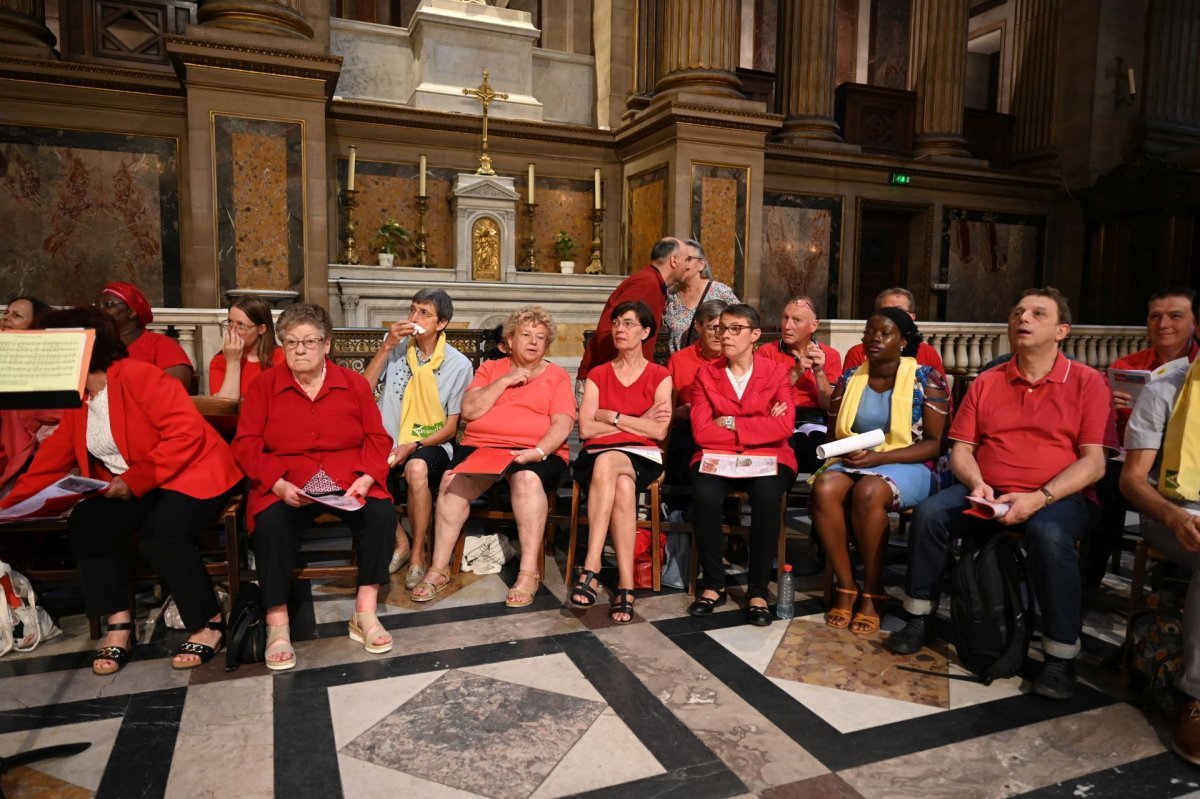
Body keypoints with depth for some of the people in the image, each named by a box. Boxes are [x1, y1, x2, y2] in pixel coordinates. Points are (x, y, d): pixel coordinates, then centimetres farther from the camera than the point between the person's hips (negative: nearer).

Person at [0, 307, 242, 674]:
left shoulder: (137, 376, -17)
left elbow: (187, 431, -25)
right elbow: (51, 460, 14)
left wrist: (136, 479, -24)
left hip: (192, 473, -8)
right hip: (130, 488, 8)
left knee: (159, 534, -29)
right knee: (85, 524, -13)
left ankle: (209, 624, -13)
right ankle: (118, 625, -6)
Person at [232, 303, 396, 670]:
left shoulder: (354, 383, 8)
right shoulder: (263, 386, 5)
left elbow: (377, 439, 6)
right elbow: (246, 445, 0)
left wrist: (367, 477, -13)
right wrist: (278, 484, -16)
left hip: (348, 482, 1)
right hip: (286, 485, -1)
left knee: (382, 513, -26)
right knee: (270, 524, -32)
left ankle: (365, 614, -16)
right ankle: (277, 624, -20)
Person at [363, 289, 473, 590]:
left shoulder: (458, 364, -2)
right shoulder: (395, 348, 5)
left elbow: (451, 427, -1)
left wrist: (414, 446, -16)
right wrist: (386, 346, -11)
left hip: (431, 445, -3)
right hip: (389, 442, 3)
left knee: (417, 467, -37)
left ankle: (418, 553, -15)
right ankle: (400, 542, -5)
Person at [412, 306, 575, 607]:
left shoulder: (557, 375, 13)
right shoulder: (490, 369, 19)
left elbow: (563, 424, 0)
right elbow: (469, 410, 5)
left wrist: (538, 452, -19)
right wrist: (506, 380, -2)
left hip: (536, 452, -2)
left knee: (527, 479, -36)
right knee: (452, 479, -28)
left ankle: (529, 572, -29)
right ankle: (439, 568, -18)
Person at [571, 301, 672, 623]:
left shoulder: (659, 376, 11)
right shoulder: (597, 375, 16)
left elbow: (659, 431, -4)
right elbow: (585, 429, 1)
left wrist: (611, 417, -2)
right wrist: (637, 421, -2)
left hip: (641, 460, -1)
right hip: (597, 456, 2)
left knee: (606, 464, -38)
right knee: (623, 488, -36)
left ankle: (591, 568, -36)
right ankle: (626, 587, -36)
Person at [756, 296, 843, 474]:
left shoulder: (830, 355, 13)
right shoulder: (766, 352, 9)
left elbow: (830, 406, 5)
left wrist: (819, 372, -9)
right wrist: (795, 372, -14)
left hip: (815, 423, 2)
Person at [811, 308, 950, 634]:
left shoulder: (926, 379, -2)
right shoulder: (849, 379, 10)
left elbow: (936, 444, -7)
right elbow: (835, 431, 13)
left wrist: (879, 456, -18)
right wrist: (847, 450, -11)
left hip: (908, 466, -3)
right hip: (853, 462, 4)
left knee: (869, 490, -37)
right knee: (824, 486, -31)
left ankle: (872, 594, -19)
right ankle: (846, 587, -19)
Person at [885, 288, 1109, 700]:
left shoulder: (1087, 381, 2)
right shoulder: (986, 383, 12)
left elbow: (1094, 461, -7)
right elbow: (960, 449, 10)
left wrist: (1039, 498, -20)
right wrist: (977, 484, -12)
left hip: (1060, 497, -3)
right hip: (988, 494, 3)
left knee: (1048, 534, -36)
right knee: (930, 512, -23)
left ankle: (1061, 656, -18)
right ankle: (919, 619, -7)